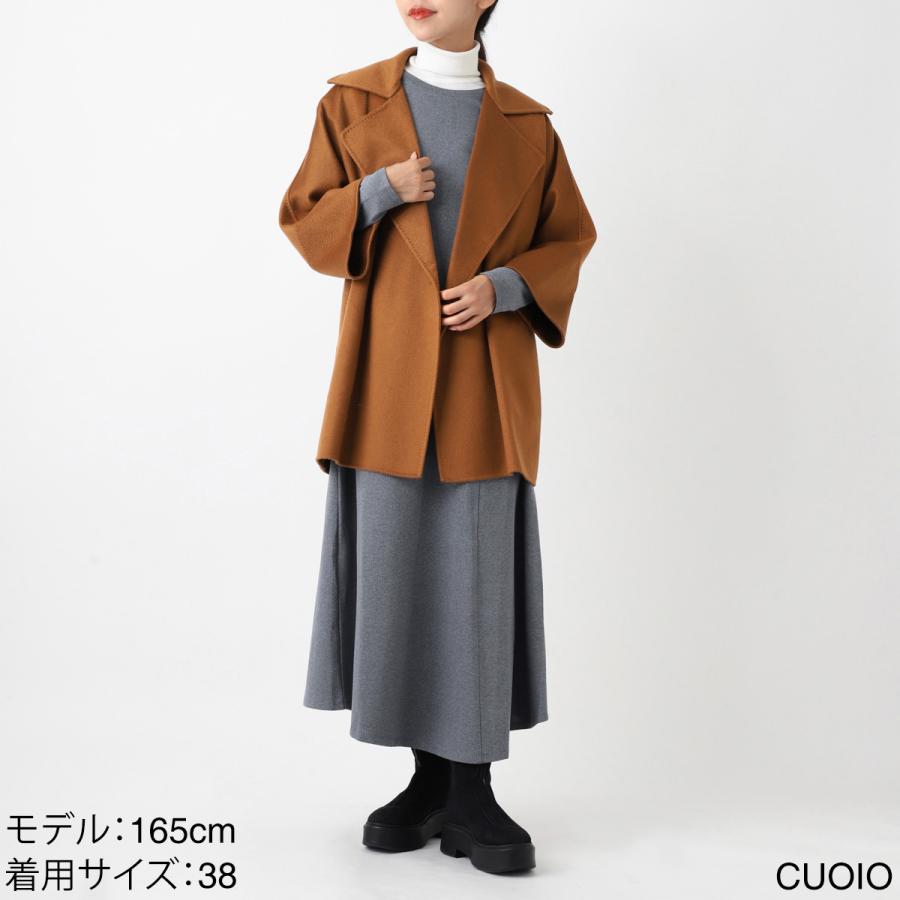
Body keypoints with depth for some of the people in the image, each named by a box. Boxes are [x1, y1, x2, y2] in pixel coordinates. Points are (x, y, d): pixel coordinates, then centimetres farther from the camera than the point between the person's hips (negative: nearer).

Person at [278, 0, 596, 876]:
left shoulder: (525, 121, 7)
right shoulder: (353, 101, 7)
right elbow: (304, 222, 6)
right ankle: (429, 777, 16)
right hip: (388, 369, 1)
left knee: (478, 570, -3)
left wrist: (504, 287, -9)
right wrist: (377, 192, -13)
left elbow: (570, 237, 10)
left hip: (483, 373, 0)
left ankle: (470, 795, 5)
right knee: (397, 567, 2)